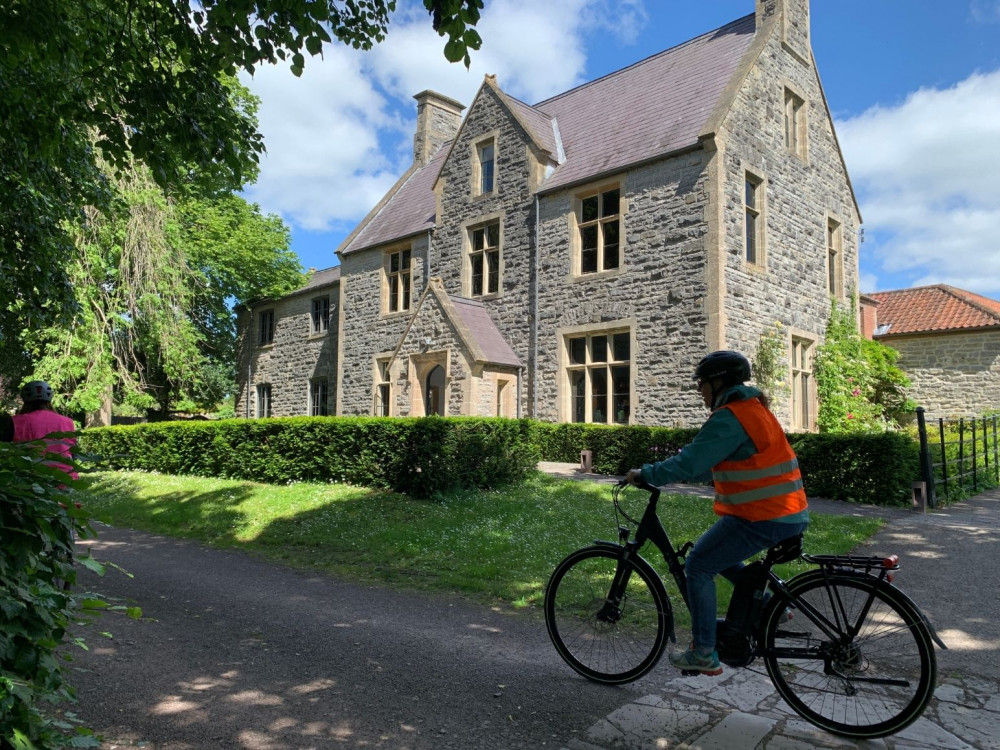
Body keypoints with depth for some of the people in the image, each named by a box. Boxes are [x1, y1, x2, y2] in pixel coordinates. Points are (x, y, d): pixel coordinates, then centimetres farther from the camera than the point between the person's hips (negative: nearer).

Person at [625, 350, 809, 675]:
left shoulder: (728, 417, -17)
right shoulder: (753, 408, 16)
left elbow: (690, 463, -21)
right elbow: (712, 464, 21)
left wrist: (645, 474, -9)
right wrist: (667, 471, 17)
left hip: (764, 519, -10)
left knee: (699, 565, -1)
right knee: (715, 554, 23)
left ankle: (704, 654, 5)